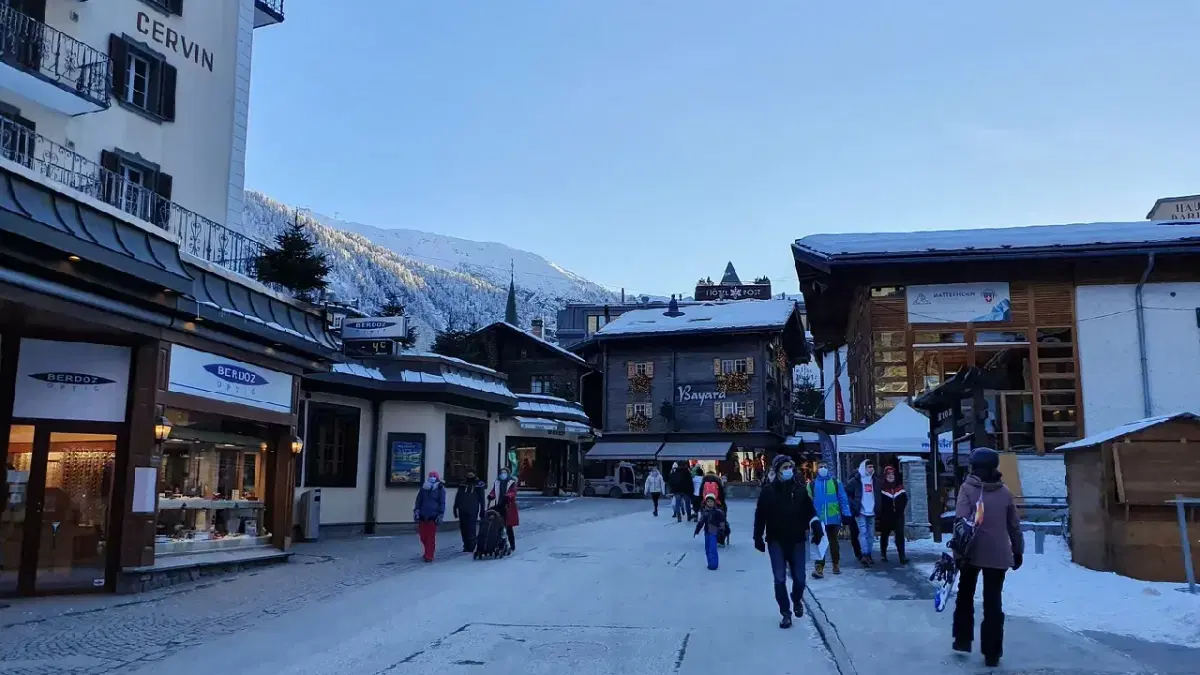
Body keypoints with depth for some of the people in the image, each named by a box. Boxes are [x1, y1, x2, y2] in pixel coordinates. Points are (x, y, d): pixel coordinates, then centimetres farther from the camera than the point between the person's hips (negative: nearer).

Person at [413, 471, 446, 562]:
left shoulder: (440, 490, 0)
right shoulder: (424, 489, 10)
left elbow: (442, 503, 0)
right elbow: (418, 501, 16)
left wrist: (441, 515, -6)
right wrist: (416, 511, 8)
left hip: (433, 517, -4)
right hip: (423, 516, 4)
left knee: (431, 537, -5)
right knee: (423, 536, 7)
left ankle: (429, 556, 0)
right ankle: (428, 552, 29)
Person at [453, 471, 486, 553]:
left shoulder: (479, 484, 7)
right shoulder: (462, 484, 16)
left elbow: (482, 499, 7)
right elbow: (457, 497, 17)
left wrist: (482, 511, 2)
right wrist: (455, 508, 11)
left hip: (472, 511, -4)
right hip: (462, 510, 4)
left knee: (471, 529, -9)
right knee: (463, 529, 6)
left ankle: (471, 547, -5)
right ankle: (466, 546, 15)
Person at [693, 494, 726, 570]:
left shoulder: (717, 511, -11)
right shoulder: (704, 511, 6)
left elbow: (722, 521, -7)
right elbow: (700, 521, 13)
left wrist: (721, 530, -9)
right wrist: (697, 530, 13)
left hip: (714, 532, -7)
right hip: (707, 532, 7)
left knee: (712, 549, -11)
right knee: (707, 548, 13)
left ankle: (713, 564, -2)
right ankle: (710, 563, 26)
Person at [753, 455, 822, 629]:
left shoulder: (800, 489, 1)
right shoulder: (768, 491, -5)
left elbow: (810, 511, 4)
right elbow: (760, 516, -1)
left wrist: (816, 527, -12)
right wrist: (758, 538, -1)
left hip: (797, 541, 2)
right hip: (776, 542, -1)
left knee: (799, 578, 6)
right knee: (780, 579, -2)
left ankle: (797, 600, 38)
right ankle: (786, 613, 12)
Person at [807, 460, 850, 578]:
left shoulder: (836, 482, 3)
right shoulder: (812, 484, 4)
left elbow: (843, 500, 0)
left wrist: (846, 516, -7)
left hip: (833, 519, 0)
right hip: (818, 520, 0)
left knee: (833, 542, 15)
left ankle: (836, 564, 29)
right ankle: (819, 568, -10)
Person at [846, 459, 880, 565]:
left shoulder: (875, 480, 11)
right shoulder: (856, 480, -4)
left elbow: (878, 495, 21)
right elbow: (846, 492, -3)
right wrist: (852, 505, -8)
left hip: (871, 512, 5)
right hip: (860, 512, -5)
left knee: (871, 534, 9)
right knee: (863, 532, -13)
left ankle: (869, 555, 17)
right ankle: (864, 555, -16)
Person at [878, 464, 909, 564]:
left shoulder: (899, 486, 6)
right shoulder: (881, 486, -5)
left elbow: (905, 499, 11)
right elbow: (879, 501, -6)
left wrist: (900, 509, 0)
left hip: (898, 515, 2)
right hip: (885, 516, -2)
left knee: (900, 535, -8)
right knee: (884, 534, 11)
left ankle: (902, 556, -9)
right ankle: (883, 554, 26)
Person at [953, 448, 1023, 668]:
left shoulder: (967, 488, -6)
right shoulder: (1004, 492, 6)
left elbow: (962, 521, -17)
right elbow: (1014, 525, 12)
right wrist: (1018, 551, 23)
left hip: (973, 552, -2)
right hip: (998, 554, 2)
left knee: (965, 596, 18)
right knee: (993, 603, 6)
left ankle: (963, 640, 20)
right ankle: (992, 653, 5)